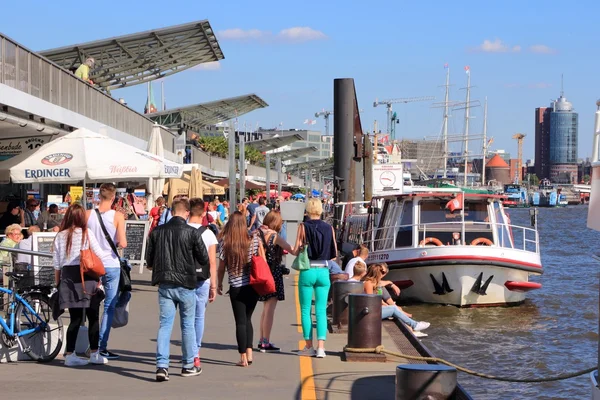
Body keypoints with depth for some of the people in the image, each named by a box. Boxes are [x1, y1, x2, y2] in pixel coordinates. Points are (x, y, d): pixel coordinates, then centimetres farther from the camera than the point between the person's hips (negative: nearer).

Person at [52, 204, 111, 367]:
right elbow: (99, 255, -3)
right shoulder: (87, 233, -4)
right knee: (93, 317, 7)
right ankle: (94, 354, 11)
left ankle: (70, 355, 4)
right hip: (87, 278, -3)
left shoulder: (60, 236, 5)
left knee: (75, 318, 8)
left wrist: (58, 282, 15)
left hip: (68, 276, 3)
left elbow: (56, 263, 7)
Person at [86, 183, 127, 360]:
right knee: (109, 307, 4)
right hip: (111, 265, -3)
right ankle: (102, 347, 1)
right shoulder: (117, 216, -10)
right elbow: (123, 243, -17)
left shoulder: (88, 214, -2)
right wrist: (116, 243, 5)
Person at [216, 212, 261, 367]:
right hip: (254, 285, 2)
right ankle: (249, 353, 11)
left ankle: (243, 357, 4)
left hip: (236, 288, -2)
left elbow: (221, 268, -2)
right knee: (247, 319, 17)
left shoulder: (225, 243, -8)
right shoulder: (254, 240, -4)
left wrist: (219, 284, 12)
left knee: (240, 322, 4)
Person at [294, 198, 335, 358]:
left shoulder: (303, 227, -7)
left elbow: (296, 250, -9)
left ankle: (309, 346, 10)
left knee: (306, 310, 9)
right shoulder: (329, 228, 1)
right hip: (323, 272, 2)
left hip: (307, 271, -2)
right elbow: (334, 254, 3)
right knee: (321, 311, 5)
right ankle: (321, 347, -4)